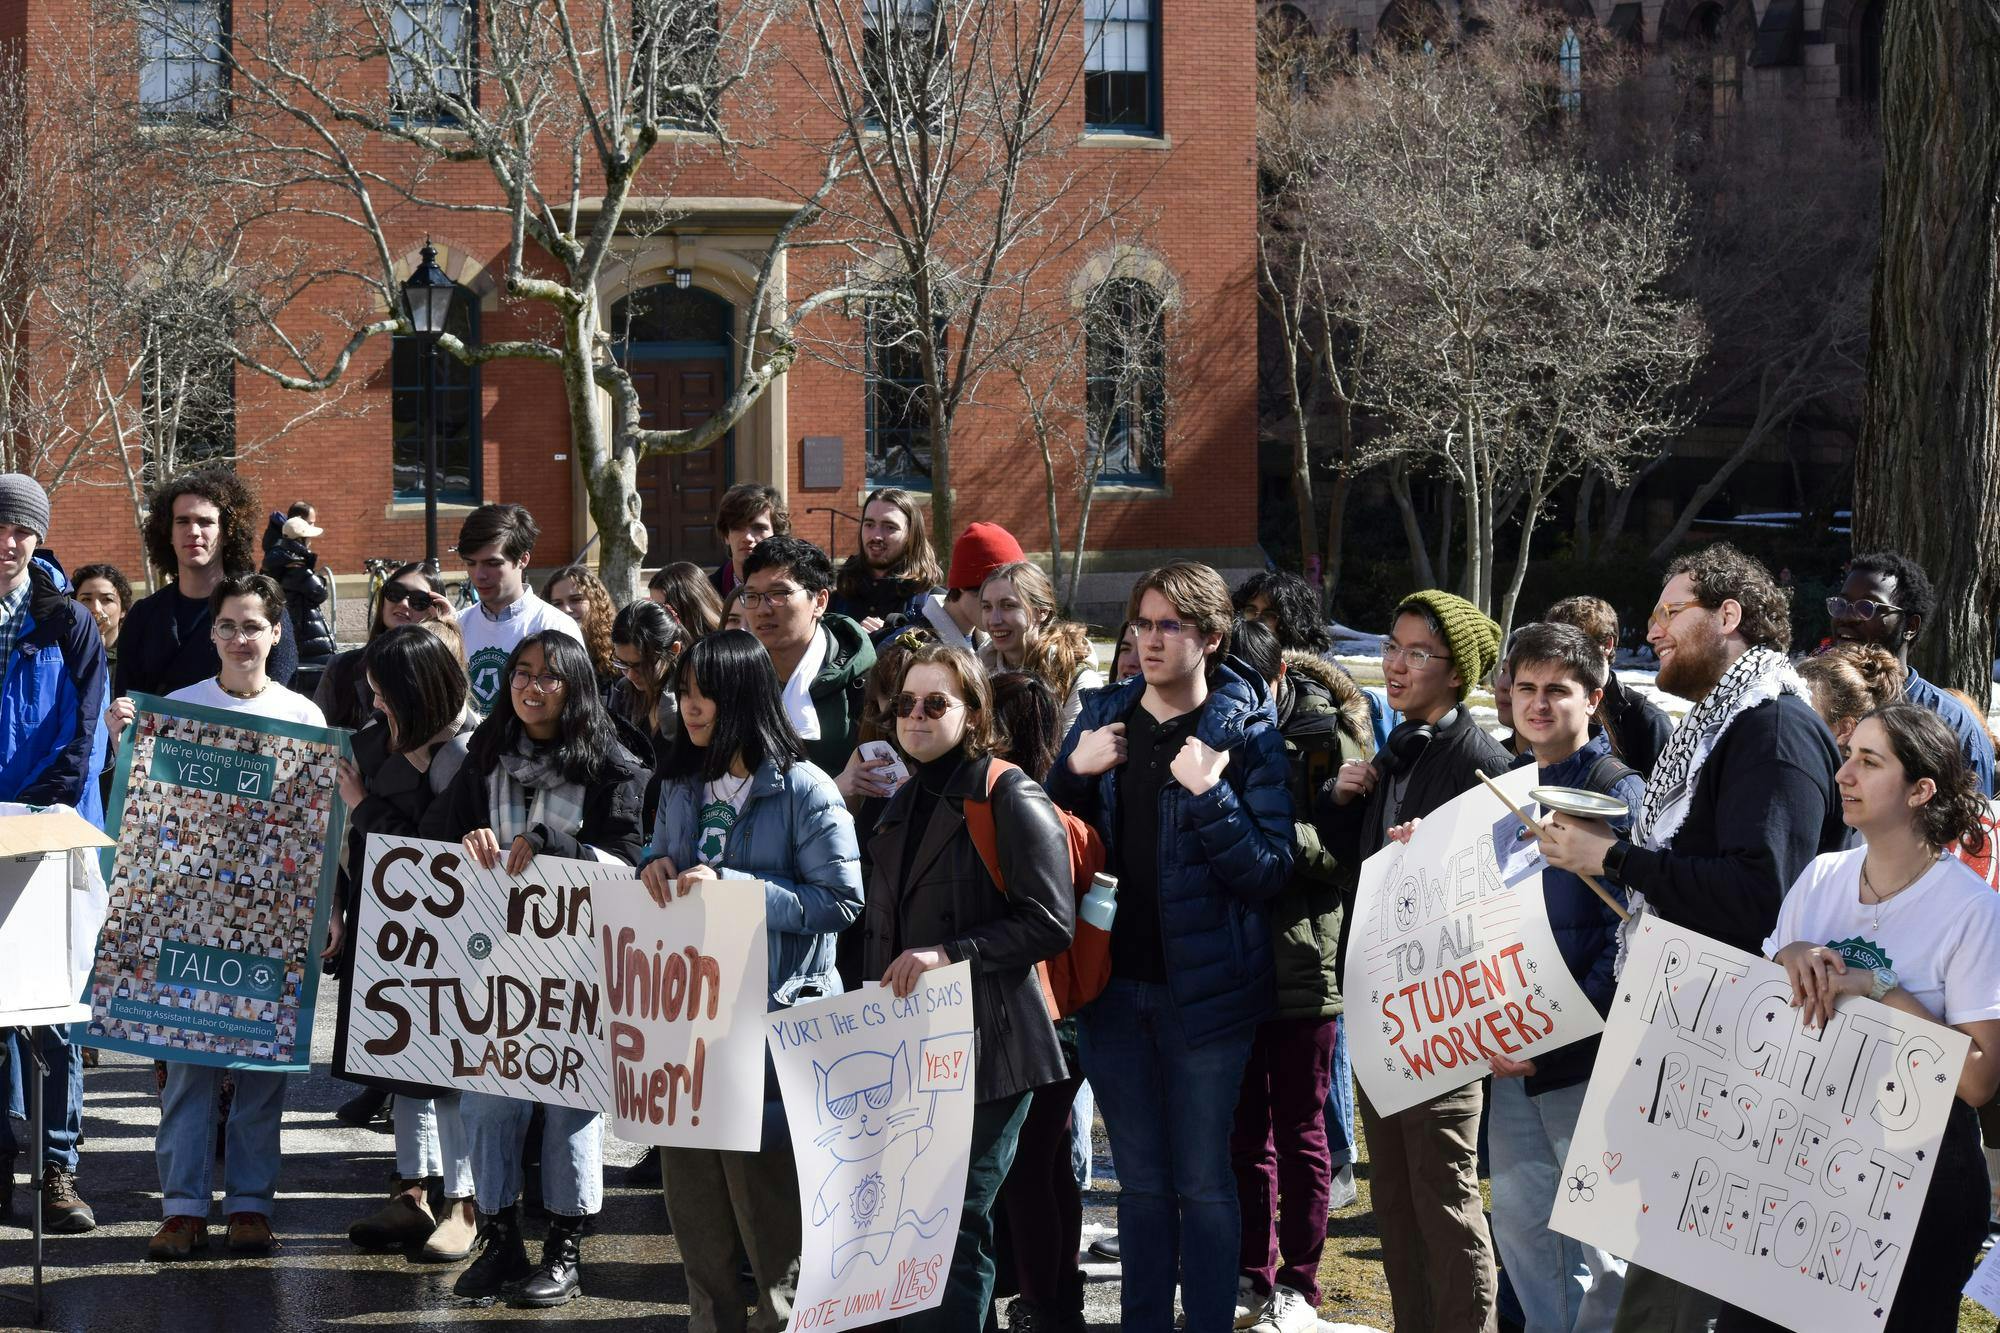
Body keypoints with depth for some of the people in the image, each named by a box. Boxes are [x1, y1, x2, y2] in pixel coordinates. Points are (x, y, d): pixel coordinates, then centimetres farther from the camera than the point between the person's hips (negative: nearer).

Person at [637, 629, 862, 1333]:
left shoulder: (804, 789, -11)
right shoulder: (680, 786, 11)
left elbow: (839, 901, -16)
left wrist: (731, 886, -22)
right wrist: (655, 869, -1)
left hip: (771, 1016, -6)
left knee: (762, 1181, -3)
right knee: (691, 1180, 11)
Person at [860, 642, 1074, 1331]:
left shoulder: (1009, 797, -8)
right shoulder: (905, 804, 17)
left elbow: (1051, 921, -17)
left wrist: (952, 953, -23)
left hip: (984, 1047, -8)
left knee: (957, 1221, -7)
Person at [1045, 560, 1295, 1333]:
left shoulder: (1247, 735, -6)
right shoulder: (1102, 721, 6)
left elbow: (1269, 872, -12)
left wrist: (1210, 795, -23)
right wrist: (1074, 772, -8)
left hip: (1204, 989, -4)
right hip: (1114, 983, 4)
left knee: (1202, 1183, 3)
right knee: (1141, 1183, 12)